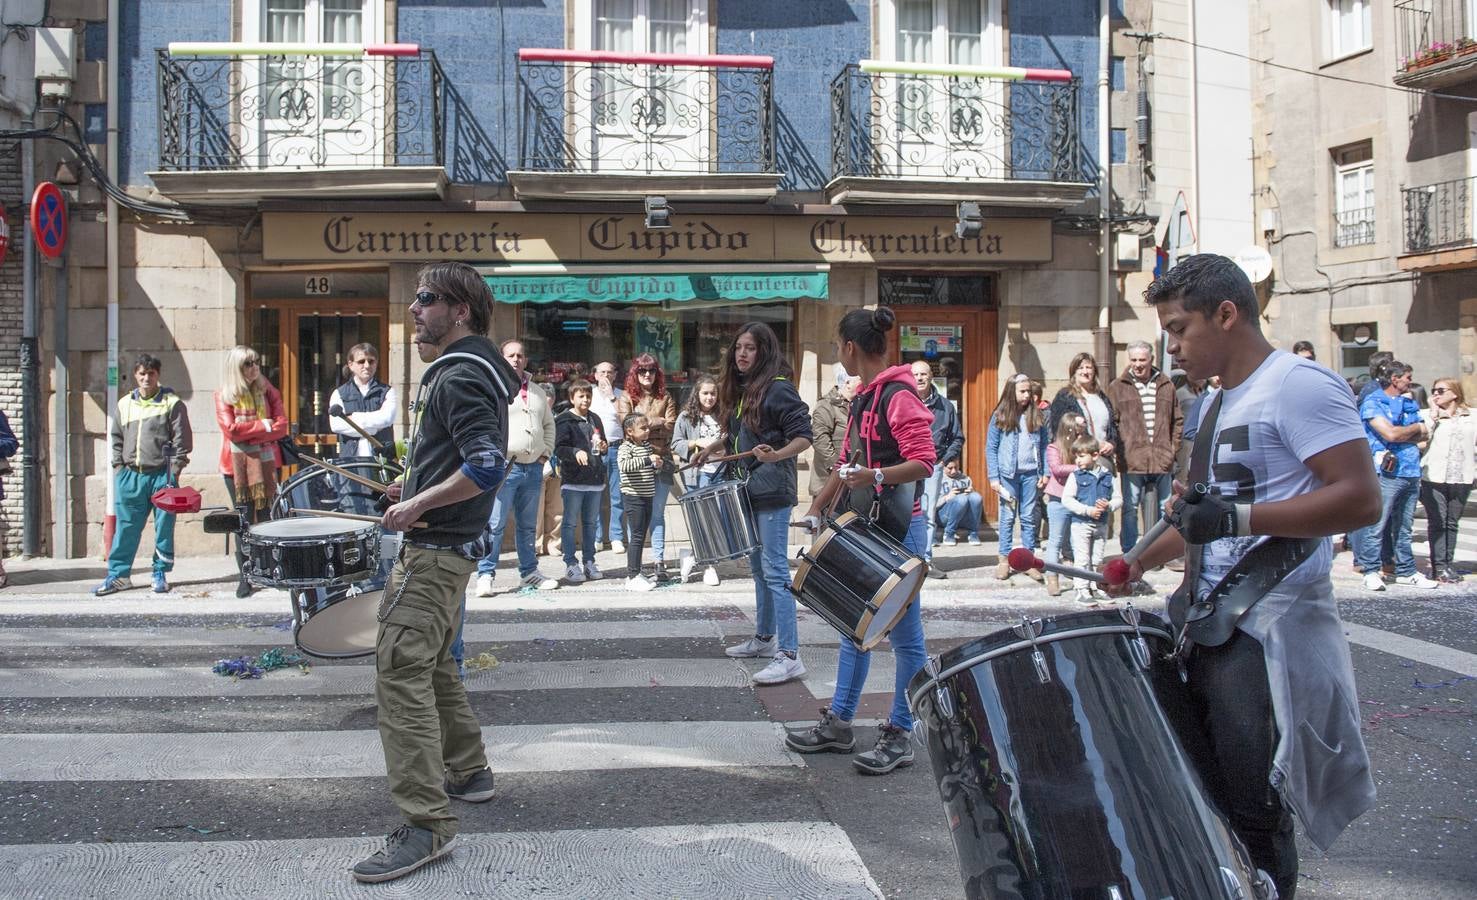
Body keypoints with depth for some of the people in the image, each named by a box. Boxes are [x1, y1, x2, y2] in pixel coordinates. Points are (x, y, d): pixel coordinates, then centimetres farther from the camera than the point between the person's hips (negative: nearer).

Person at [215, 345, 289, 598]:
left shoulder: (267, 391, 6)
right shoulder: (224, 396, 1)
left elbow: (282, 426, -3)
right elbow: (230, 429, -10)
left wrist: (248, 434, -11)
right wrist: (263, 426, -8)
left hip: (266, 462, 1)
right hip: (237, 464, -1)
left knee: (267, 518, 1)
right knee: (244, 520, 0)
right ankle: (245, 576, 6)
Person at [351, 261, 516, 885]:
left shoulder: (459, 376, -16)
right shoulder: (471, 369, 16)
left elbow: (487, 467, -27)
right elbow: (481, 460, 25)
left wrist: (417, 506, -20)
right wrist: (418, 486, 16)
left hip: (434, 550, -11)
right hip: (450, 546, 11)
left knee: (401, 672, -12)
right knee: (430, 665, 22)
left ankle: (426, 824, -10)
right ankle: (468, 771, 36)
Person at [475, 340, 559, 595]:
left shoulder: (537, 392, 17)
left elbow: (549, 424, 25)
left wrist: (546, 452, 12)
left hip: (533, 468, 6)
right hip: (504, 467, -6)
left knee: (528, 525, 13)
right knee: (495, 524, -7)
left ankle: (529, 573, 21)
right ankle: (485, 575, -2)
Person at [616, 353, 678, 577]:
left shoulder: (665, 398, 13)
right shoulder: (627, 397, 9)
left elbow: (670, 427, 3)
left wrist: (646, 423, -7)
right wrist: (656, 421, -7)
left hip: (661, 460, 1)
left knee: (657, 513, 1)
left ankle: (659, 561, 0)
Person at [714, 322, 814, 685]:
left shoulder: (778, 388, -12)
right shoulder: (739, 389, 14)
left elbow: (803, 437, -17)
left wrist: (775, 455, -32)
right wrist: (714, 448, 16)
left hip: (773, 492, -9)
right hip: (748, 491, 9)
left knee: (775, 571, -11)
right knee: (758, 567, 18)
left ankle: (789, 655, -9)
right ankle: (764, 637, 31)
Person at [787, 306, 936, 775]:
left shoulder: (899, 397, -14)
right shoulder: (863, 399, 15)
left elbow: (924, 463, -20)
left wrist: (876, 477, -34)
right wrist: (818, 505, 22)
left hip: (898, 530, -10)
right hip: (862, 528, 10)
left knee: (904, 635, 0)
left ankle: (900, 735, 9)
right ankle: (838, 723, 24)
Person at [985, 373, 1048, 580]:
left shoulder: (1037, 416, 7)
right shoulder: (1000, 417, -1)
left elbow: (1044, 446, 10)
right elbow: (990, 448, -1)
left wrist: (1044, 473, 3)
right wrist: (994, 478, -6)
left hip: (1031, 473, 2)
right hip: (1008, 474, -2)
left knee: (1029, 517, 7)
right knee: (1008, 517, 3)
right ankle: (1004, 560, 10)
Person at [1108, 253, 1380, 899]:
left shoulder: (1298, 387, -12)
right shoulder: (1217, 405, 17)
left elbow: (1361, 500, -21)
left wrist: (1234, 517, -27)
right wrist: (1141, 563, 17)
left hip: (1267, 638, -9)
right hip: (1204, 622, 9)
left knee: (1252, 819, -1)